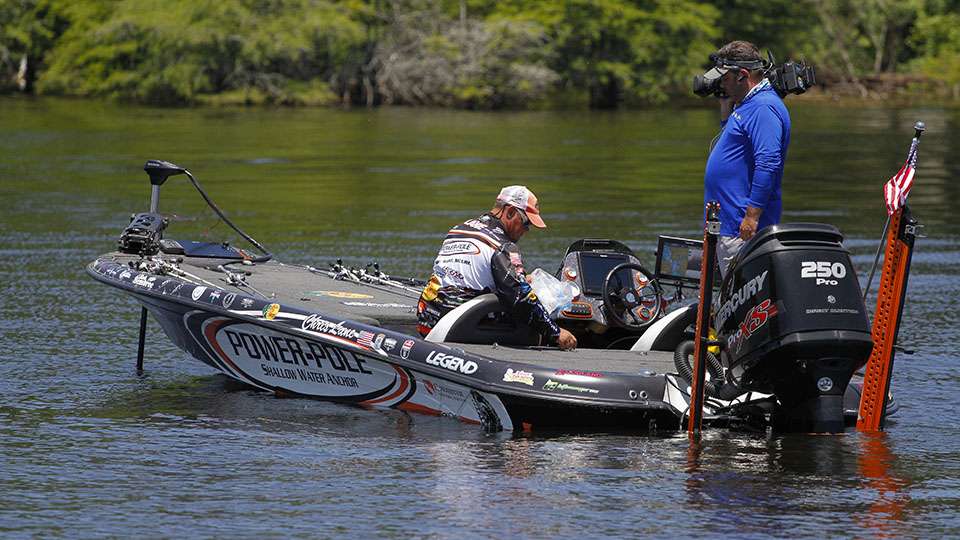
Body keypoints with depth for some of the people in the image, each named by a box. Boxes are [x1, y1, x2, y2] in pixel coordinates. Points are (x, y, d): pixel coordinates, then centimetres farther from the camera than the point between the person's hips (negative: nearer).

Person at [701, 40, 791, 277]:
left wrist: (752, 217, -25)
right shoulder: (748, 104, 18)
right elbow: (731, 142, 32)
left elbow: (768, 165, -24)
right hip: (728, 223, 11)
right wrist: (726, 110, 17)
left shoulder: (764, 108, -16)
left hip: (743, 229, -11)